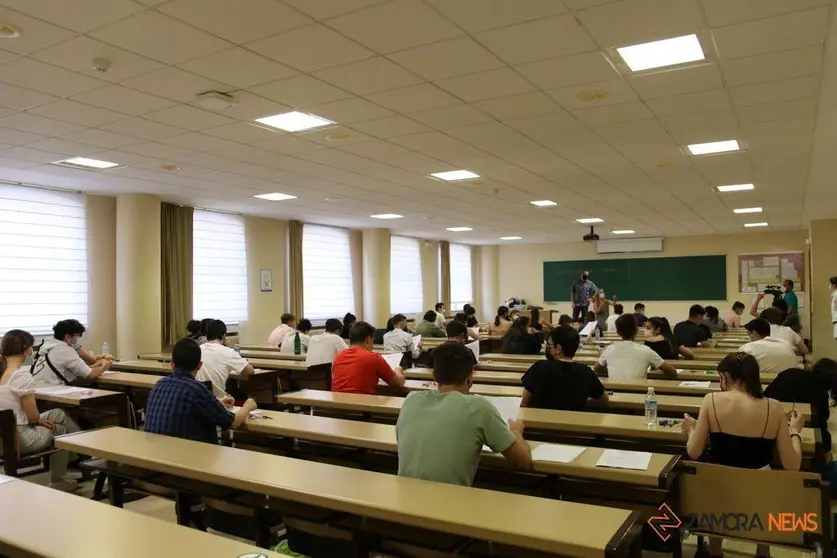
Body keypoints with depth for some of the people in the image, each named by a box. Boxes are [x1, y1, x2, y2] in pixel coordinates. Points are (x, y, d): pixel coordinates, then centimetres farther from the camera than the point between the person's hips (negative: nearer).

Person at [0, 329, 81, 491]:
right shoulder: (22, 375, -22)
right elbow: (33, 417, -17)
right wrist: (40, 420, 5)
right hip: (19, 438, -8)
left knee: (58, 414, 22)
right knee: (60, 430, 20)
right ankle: (57, 482, 30)